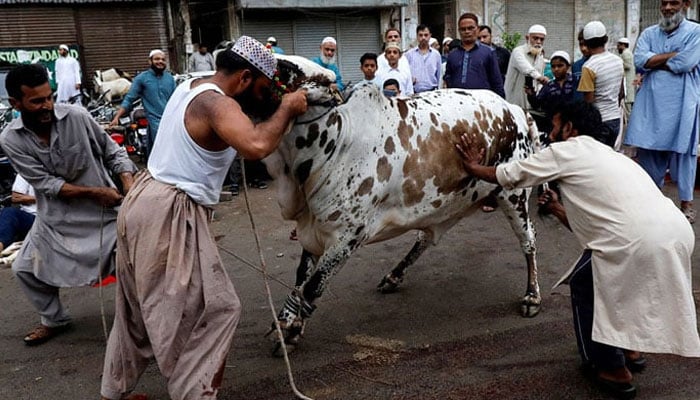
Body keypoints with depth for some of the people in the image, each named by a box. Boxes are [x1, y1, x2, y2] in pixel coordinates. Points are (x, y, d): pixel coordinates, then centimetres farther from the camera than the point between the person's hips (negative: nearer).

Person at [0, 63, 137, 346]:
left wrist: (129, 183, -24)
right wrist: (93, 191, -23)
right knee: (24, 269, 9)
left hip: (103, 209, -2)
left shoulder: (76, 116, -16)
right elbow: (46, 183, -15)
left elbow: (113, 152, -7)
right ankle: (54, 320, 33)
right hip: (57, 216, 3)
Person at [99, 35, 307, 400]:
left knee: (139, 308, 23)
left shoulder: (191, 86, 11)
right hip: (169, 215, -10)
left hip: (145, 201, 10)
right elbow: (257, 146, -38)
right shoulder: (218, 103, -19)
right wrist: (286, 110, -21)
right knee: (216, 309, -2)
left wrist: (276, 103, 16)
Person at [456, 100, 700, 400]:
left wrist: (475, 167, 30)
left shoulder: (565, 151, 7)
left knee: (584, 286, 17)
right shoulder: (605, 155, 31)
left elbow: (508, 175, 15)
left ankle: (612, 370, 23)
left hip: (640, 241, -8)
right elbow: (589, 223, 32)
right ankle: (630, 350, 40)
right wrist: (558, 209, 38)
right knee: (608, 274, 32)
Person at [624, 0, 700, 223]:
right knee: (648, 151, 7)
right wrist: (672, 55, -10)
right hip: (650, 104, 3)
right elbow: (640, 60, -7)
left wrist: (654, 62, -4)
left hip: (681, 104, -3)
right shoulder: (649, 34, 10)